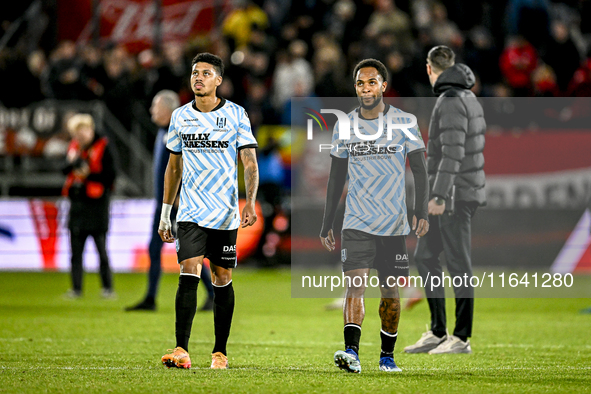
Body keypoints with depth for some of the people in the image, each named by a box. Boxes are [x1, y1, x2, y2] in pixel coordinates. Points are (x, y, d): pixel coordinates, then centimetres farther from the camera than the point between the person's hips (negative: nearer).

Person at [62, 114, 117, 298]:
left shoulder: (103, 148, -7)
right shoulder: (74, 147, 10)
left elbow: (109, 177, -9)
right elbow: (65, 170, 15)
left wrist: (89, 174, -19)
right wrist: (73, 164, -6)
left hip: (97, 204, -6)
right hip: (77, 203, 6)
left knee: (101, 249, -2)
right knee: (76, 249, 6)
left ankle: (108, 287, 6)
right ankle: (76, 288, 11)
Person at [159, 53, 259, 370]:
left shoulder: (236, 115, -1)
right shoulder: (181, 116, 7)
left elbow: (249, 162, -4)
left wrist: (250, 202, -20)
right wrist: (164, 213, 15)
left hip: (225, 213, -1)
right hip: (190, 211, 1)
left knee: (222, 279, 5)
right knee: (189, 273, -13)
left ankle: (220, 352, 15)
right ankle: (181, 350, -19)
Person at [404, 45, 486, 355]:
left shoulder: (452, 101, -16)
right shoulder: (469, 98, 16)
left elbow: (453, 151, -24)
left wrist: (440, 195, -26)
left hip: (455, 196, -10)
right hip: (451, 196, 10)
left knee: (457, 264, -4)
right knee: (425, 257, 12)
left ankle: (461, 338, 1)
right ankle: (437, 332, 14)